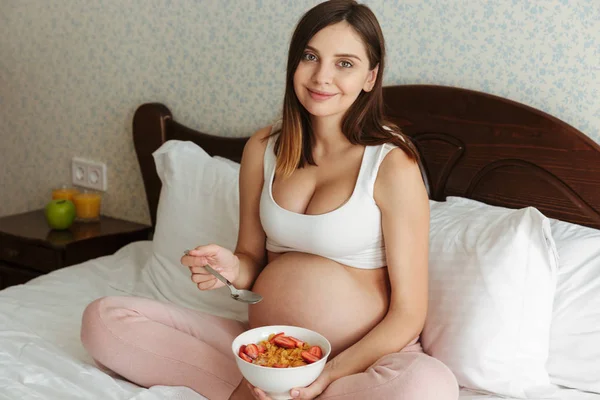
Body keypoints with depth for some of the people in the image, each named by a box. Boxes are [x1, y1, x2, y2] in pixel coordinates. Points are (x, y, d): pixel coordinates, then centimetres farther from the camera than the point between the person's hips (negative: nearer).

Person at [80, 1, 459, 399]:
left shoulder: (392, 164, -11)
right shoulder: (263, 148, 4)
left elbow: (408, 313, -10)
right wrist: (232, 267, -10)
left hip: (360, 357, -3)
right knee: (103, 318, -8)